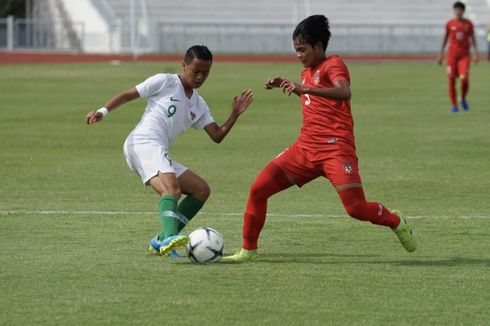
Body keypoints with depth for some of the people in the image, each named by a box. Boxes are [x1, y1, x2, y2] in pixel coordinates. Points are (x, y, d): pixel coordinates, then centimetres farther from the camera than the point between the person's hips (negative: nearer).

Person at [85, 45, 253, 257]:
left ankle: (162, 240, 4)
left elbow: (217, 136, 15)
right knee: (172, 188, -31)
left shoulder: (199, 106, 23)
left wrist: (235, 115, 1)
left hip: (159, 154, 9)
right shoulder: (165, 82, 5)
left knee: (201, 190, 7)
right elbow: (128, 95, 6)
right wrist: (103, 111, -7)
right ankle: (169, 238, -55)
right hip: (143, 143, -9)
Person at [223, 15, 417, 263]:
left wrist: (305, 88, -39)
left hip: (336, 148, -8)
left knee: (356, 209, -17)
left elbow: (344, 92, -29)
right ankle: (248, 251, 8)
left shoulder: (333, 64, -7)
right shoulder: (308, 71, 17)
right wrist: (285, 85, 27)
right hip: (306, 147, 8)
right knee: (258, 189, -3)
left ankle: (396, 222, 14)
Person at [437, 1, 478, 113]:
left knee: (464, 78, -15)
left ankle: (463, 99, 13)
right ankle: (454, 105, 7)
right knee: (451, 79, -4)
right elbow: (445, 38, 9)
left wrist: (475, 53, -2)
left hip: (464, 55, 0)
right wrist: (441, 54, 7)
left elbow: (472, 39, 7)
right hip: (452, 55, 1)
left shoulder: (468, 24, 3)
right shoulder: (449, 24, 3)